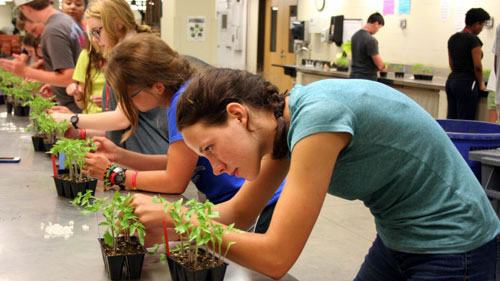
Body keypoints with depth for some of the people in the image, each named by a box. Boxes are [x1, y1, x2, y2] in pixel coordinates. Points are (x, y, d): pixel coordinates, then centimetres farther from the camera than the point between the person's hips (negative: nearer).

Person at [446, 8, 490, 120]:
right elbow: (477, 66, -14)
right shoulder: (473, 40, -12)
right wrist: (481, 84, -1)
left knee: (451, 119, 7)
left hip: (451, 80, 8)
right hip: (466, 84, -8)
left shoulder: (453, 38, 11)